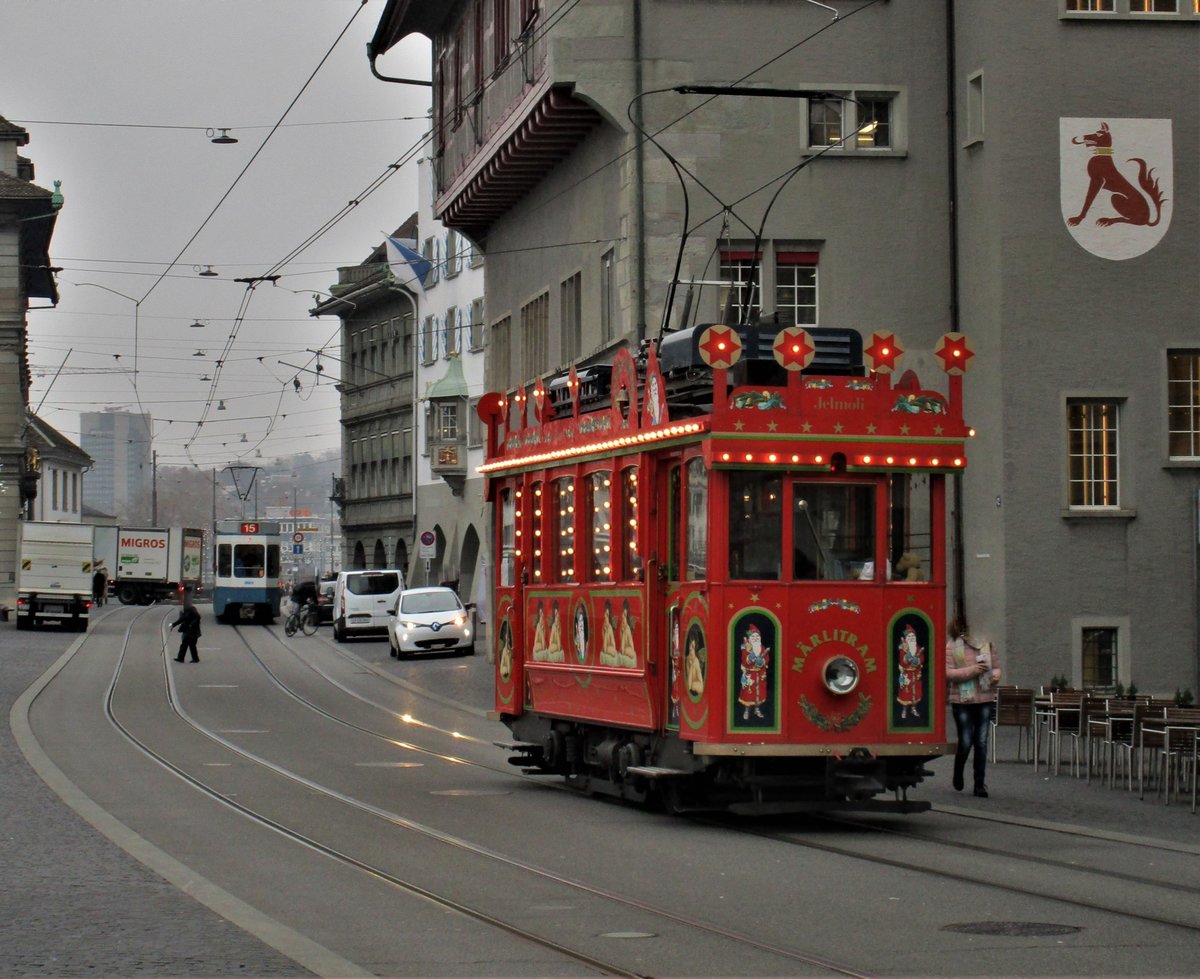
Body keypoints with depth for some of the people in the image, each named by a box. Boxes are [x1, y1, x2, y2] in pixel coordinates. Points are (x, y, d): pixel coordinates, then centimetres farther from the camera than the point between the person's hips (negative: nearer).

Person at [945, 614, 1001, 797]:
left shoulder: (987, 644, 7)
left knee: (981, 743, 1)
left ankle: (980, 783, 7)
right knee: (965, 742, 0)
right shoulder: (952, 646, -3)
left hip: (985, 699, 3)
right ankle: (958, 775, 28)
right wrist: (972, 670, -19)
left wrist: (996, 674, -7)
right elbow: (947, 672, -9)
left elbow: (996, 665, 17)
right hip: (962, 700, -3)